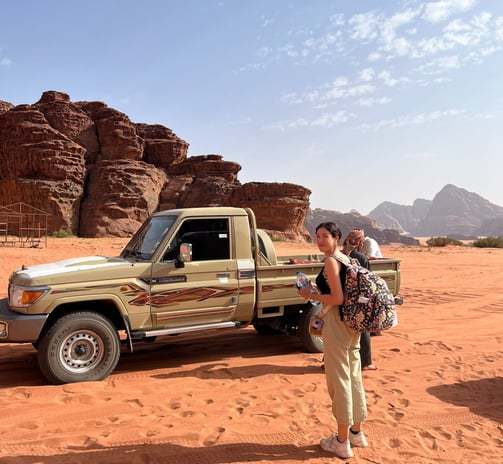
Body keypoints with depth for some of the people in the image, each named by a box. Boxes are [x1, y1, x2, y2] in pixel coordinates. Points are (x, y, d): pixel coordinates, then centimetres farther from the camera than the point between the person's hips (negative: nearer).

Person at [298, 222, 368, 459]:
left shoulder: (330, 261, -15)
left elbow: (337, 298, -22)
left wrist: (311, 295, -10)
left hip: (337, 323, -9)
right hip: (352, 322, 9)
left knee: (338, 380, 1)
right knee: (353, 377, 17)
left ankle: (342, 442, 13)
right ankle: (356, 433, 31)